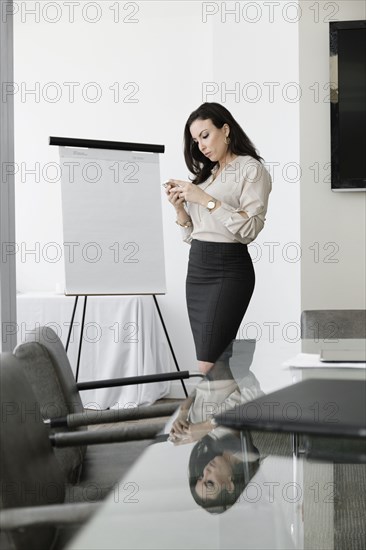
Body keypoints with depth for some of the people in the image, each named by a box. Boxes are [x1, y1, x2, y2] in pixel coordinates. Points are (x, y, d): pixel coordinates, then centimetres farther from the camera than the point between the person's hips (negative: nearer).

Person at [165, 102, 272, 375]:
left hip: (228, 269, -7)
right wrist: (179, 207, 1)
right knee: (214, 362, 7)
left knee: (208, 365, -11)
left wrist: (206, 200, -15)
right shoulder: (206, 173, 17)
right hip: (196, 267, 7)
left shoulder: (251, 168, -2)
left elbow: (251, 229, -14)